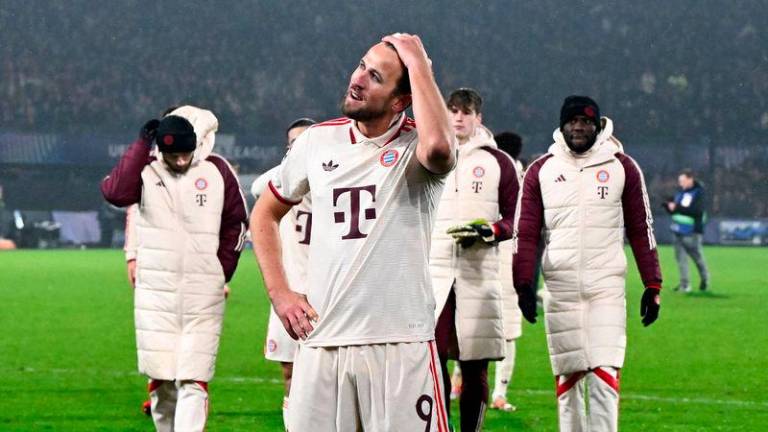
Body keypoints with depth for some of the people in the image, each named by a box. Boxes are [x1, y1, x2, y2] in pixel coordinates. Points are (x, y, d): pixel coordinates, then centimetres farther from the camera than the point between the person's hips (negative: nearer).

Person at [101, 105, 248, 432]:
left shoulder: (217, 171, 1)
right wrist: (141, 146, -19)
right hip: (155, 293, 1)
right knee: (161, 380, 6)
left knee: (193, 381, -8)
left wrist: (222, 273, 10)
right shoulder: (146, 172, -1)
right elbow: (115, 193, -22)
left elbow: (236, 223, 13)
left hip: (202, 295, -1)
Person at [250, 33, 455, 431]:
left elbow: (438, 146, -32)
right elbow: (265, 213, 22)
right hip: (321, 342, 4)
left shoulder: (414, 147, -4)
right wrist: (279, 292, 9)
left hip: (399, 343, -4)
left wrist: (418, 64, -19)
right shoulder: (318, 141, 9)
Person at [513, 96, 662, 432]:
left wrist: (652, 285, 3)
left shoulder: (622, 168, 6)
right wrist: (524, 284, -3)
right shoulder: (541, 171, 8)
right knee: (568, 374, 4)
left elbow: (640, 230, 8)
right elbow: (526, 233, 7)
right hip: (560, 287, 1)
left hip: (606, 286, -1)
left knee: (604, 372, -11)